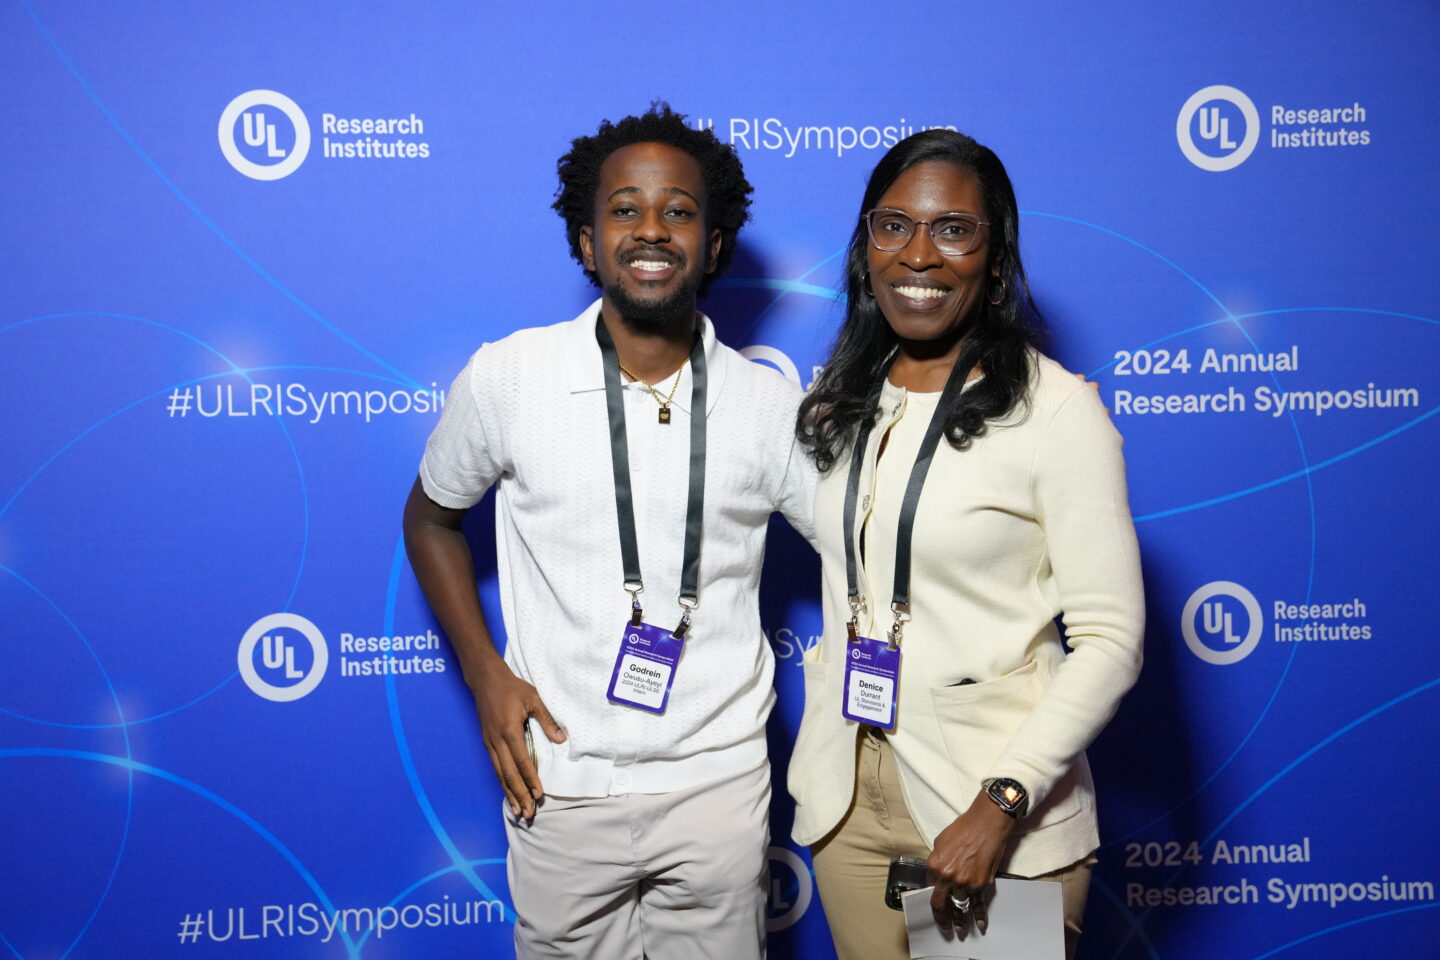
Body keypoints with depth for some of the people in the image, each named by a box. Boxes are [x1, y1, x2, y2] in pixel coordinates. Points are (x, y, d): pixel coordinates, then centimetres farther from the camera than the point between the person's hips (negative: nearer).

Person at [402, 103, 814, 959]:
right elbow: (431, 517, 9)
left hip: (719, 785, 1)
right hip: (563, 785, 0)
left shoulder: (771, 403, -4)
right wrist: (485, 675, 0)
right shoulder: (507, 377, -6)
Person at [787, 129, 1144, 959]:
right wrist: (820, 758, 10)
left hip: (1000, 808, -5)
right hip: (846, 799, 5)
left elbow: (1110, 640, -14)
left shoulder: (1057, 408, -11)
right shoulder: (840, 402, 6)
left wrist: (1001, 804, -21)